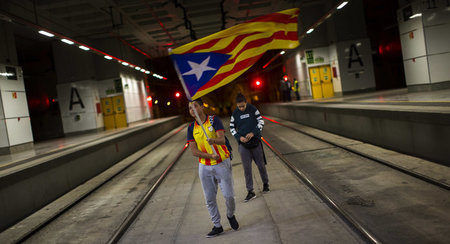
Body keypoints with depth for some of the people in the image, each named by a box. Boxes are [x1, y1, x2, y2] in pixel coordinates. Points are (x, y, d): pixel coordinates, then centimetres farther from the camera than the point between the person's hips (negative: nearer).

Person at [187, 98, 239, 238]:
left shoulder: (214, 120, -7)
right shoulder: (191, 128, 3)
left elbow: (222, 139, -21)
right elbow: (194, 151, -4)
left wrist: (213, 140, -44)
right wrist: (210, 156, -18)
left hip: (222, 164, -3)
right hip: (205, 167, 3)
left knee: (229, 195, -1)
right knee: (209, 199, 6)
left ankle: (230, 215, 30)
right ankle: (217, 226, 23)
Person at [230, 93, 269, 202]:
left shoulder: (253, 109, -4)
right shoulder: (235, 113, 0)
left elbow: (261, 122, -1)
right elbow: (232, 128, 7)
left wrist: (253, 133, -15)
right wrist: (239, 137, -10)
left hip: (255, 141, 0)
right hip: (243, 144, 1)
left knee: (261, 164, 10)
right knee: (247, 167, -1)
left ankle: (265, 184, 33)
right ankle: (250, 192, 5)